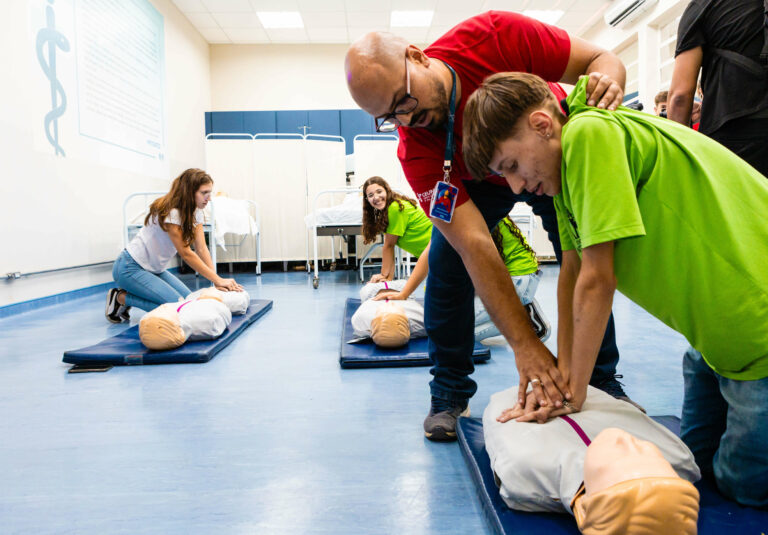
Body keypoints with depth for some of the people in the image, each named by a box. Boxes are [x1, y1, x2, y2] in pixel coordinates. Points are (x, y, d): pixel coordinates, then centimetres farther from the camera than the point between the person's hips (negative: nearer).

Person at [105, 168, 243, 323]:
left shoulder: (196, 213, 1)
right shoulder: (170, 213, -25)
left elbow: (201, 248, -7)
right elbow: (186, 254, -24)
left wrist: (217, 280, -20)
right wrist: (217, 279, -24)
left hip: (155, 270, 9)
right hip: (130, 268, -9)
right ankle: (120, 298, -2)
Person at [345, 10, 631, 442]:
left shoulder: (496, 35, -34)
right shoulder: (417, 150, -34)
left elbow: (600, 59, -22)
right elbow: (475, 246, -40)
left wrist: (608, 82, -48)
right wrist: (524, 343, -45)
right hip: (477, 181, 0)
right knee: (447, 264, -16)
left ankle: (602, 381, 11)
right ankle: (449, 394, 2)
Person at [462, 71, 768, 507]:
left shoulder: (588, 132, -24)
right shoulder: (567, 161, 5)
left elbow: (598, 279, -24)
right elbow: (573, 271, 6)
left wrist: (574, 390, -14)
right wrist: (565, 371, 6)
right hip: (718, 324, 9)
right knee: (699, 454, 16)